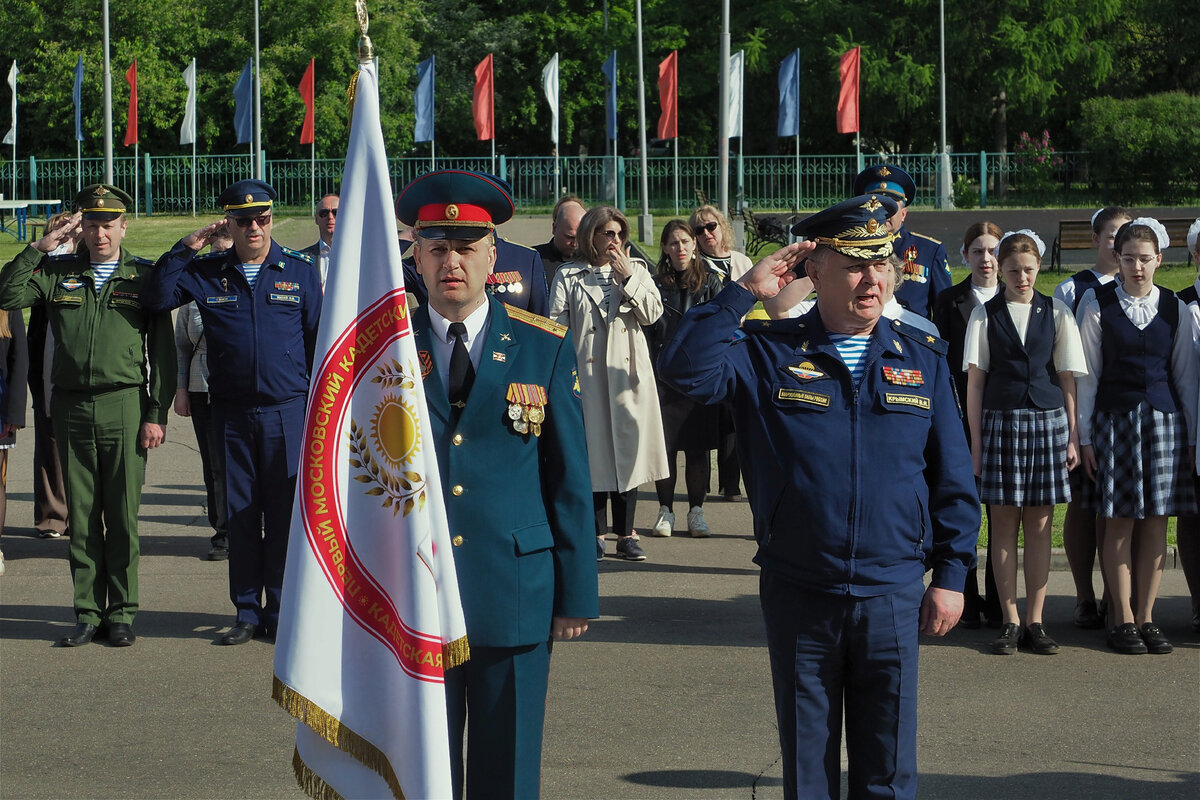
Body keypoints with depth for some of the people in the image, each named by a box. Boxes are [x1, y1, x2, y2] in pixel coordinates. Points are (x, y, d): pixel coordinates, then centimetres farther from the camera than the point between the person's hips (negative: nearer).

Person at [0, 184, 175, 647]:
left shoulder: (144, 277, 5)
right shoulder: (56, 273, 10)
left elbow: (163, 350, 3)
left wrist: (157, 414, -4)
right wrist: (38, 249, -7)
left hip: (124, 406, -2)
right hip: (72, 408, 2)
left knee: (122, 516, 0)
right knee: (81, 517, 5)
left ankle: (122, 613, 9)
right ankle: (88, 613, 12)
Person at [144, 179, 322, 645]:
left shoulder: (300, 271, 4)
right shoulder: (206, 273, 5)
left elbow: (319, 339, 7)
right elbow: (156, 300, -2)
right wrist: (184, 250, -8)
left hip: (287, 413, -1)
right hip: (231, 414, 1)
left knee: (284, 515, 1)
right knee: (240, 515, 5)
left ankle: (280, 614, 11)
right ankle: (247, 613, 14)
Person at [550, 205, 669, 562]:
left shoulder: (636, 270, 11)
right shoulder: (568, 276, 5)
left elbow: (652, 314, -1)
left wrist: (628, 279, -8)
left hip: (628, 373, 1)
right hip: (587, 373, -1)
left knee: (628, 448, 1)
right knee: (592, 451, 0)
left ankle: (626, 533, 8)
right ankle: (597, 533, 10)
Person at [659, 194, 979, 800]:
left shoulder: (922, 359, 5)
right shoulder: (768, 354, -1)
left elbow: (952, 479, 7)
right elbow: (685, 368, -18)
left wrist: (951, 576, 4)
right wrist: (744, 291, -16)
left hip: (892, 596, 1)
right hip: (798, 596, -1)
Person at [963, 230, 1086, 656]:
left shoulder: (1057, 314, 7)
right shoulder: (984, 315, 4)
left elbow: (1067, 378, 8)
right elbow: (975, 380, 4)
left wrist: (1072, 435, 4)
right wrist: (976, 440, 0)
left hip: (1048, 420, 1)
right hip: (1000, 420, -1)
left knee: (1040, 523, 3)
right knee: (1003, 522, 1)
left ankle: (1035, 621, 8)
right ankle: (1010, 621, 7)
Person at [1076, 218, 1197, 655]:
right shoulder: (1097, 303, 1)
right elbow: (1087, 374, 1)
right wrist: (1085, 435, -2)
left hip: (1164, 420, 2)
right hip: (1115, 419, -2)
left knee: (1156, 521, 2)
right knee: (1120, 522, -2)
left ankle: (1146, 617, 10)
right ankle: (1123, 620, 5)